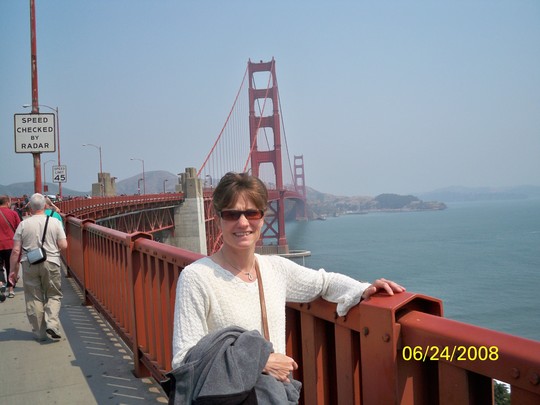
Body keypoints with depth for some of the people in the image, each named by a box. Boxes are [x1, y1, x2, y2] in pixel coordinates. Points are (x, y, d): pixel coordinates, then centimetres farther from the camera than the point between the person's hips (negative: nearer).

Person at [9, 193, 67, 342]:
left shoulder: (23, 225, -2)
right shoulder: (55, 222, -2)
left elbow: (16, 250, -2)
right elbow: (64, 246, -4)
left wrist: (13, 270, 7)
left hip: (29, 264, 1)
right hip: (51, 263, 0)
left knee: (34, 298, 9)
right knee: (54, 295, 12)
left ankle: (40, 332, 14)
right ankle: (52, 323, -8)